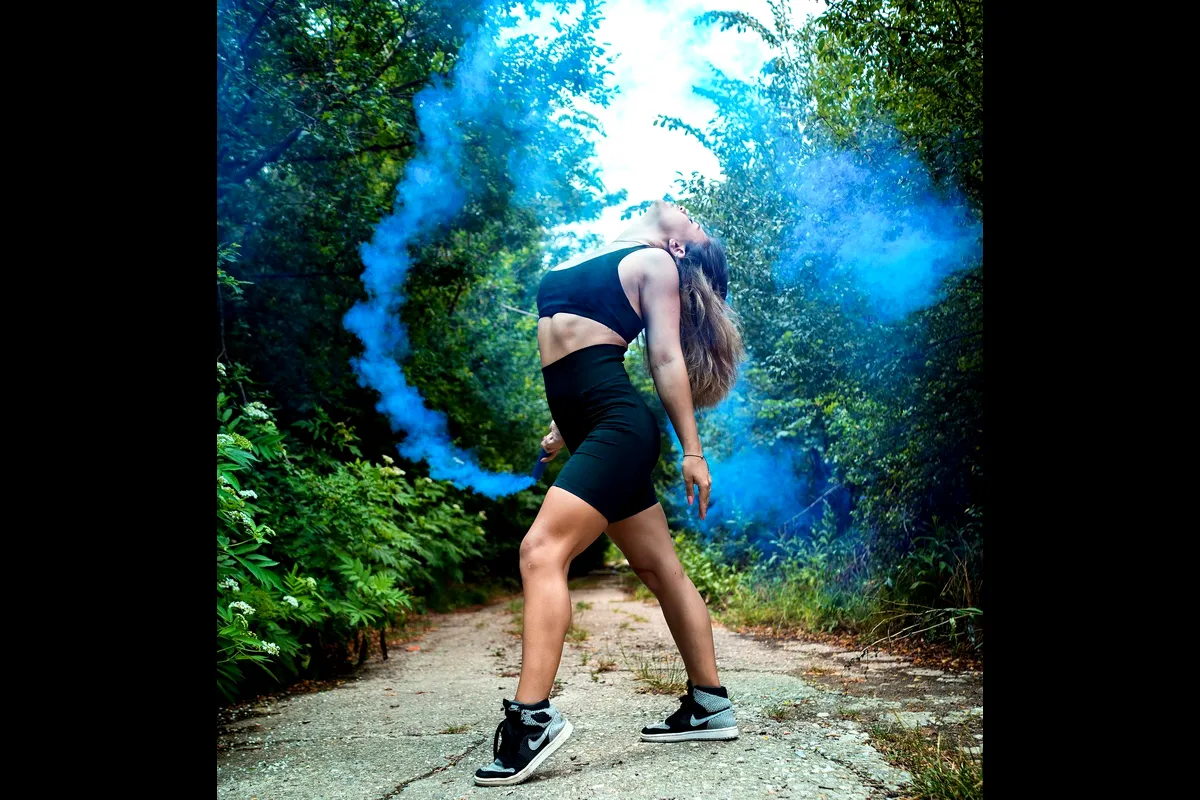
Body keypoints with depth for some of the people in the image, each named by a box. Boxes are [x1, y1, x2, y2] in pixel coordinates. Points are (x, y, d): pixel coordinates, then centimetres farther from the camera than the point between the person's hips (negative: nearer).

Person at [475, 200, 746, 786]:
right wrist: (565, 429, 27)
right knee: (661, 569, 10)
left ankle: (533, 716, -21)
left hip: (619, 428, -9)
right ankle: (709, 706, 17)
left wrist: (692, 451, -7)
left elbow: (667, 359, -5)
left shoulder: (655, 262, 1)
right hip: (595, 431, 9)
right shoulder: (593, 262, 23)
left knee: (541, 552, -20)